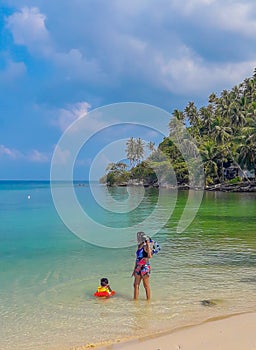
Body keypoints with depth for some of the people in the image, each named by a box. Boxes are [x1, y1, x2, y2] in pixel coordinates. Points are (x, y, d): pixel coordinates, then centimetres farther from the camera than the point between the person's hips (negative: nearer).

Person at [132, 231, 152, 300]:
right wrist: (134, 269, 21)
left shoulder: (146, 247, -13)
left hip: (145, 268, -8)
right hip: (138, 268, 8)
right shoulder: (139, 247, 12)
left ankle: (148, 299, 16)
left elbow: (149, 256, -30)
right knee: (136, 285, 11)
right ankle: (135, 299, 20)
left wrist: (148, 244, -26)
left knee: (146, 285, 4)